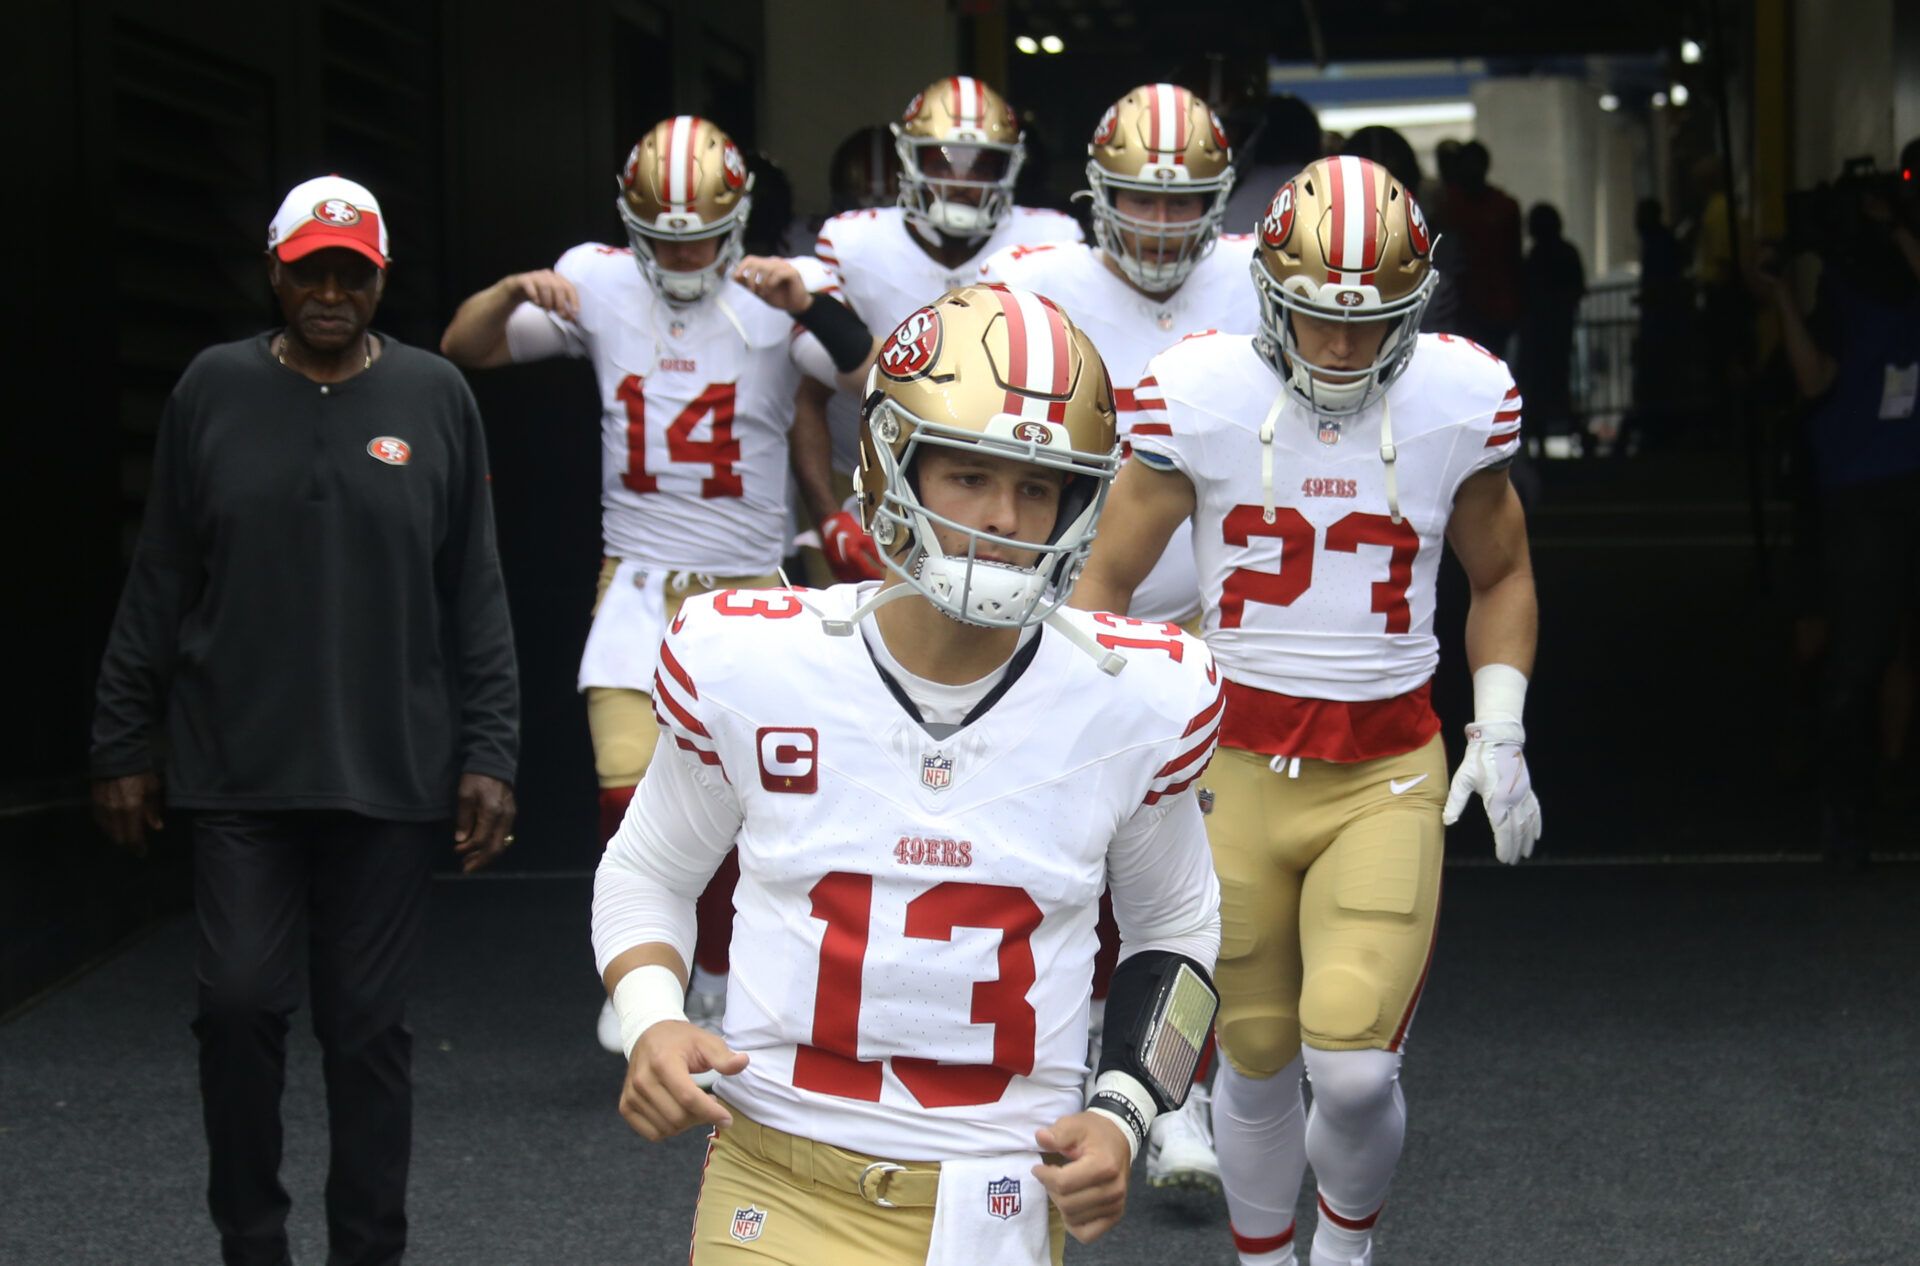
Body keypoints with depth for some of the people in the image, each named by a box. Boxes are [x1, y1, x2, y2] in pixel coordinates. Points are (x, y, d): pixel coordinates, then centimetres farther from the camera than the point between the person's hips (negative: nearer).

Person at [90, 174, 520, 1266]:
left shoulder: (435, 396, 3)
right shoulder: (215, 391, 4)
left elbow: (475, 595, 4)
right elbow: (161, 586, 7)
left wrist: (488, 755, -1)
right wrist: (126, 744, 5)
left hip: (391, 772, 0)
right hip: (238, 768, 0)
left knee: (370, 1022, 4)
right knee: (240, 1003, -4)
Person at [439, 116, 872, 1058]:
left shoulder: (773, 297, -7)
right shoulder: (600, 282, 0)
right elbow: (464, 350, 2)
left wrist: (812, 304, -33)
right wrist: (516, 291, -17)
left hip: (748, 587, -1)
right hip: (638, 580, 1)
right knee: (629, 787, -13)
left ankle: (718, 982, 27)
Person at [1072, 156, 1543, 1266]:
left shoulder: (1461, 399, -4)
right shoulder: (1203, 393, -8)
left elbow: (1502, 575, 14)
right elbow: (1109, 578, 3)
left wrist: (1500, 730, 4)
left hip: (1390, 772, 0)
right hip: (1240, 762, 0)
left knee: (1354, 1068, -12)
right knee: (1257, 1064, 8)